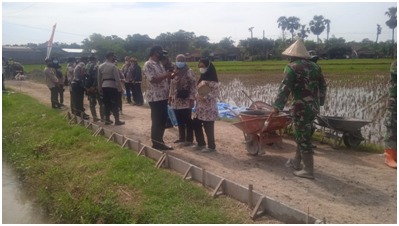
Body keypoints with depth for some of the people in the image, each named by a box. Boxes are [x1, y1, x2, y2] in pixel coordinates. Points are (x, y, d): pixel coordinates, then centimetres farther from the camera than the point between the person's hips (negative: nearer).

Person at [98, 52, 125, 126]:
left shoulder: (101, 66, 10)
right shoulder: (113, 66, -10)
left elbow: (99, 78, 11)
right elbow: (117, 78, -14)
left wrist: (100, 88, 16)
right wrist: (120, 87, -9)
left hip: (104, 86, 6)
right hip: (112, 86, -6)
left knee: (106, 103, 12)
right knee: (114, 103, -1)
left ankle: (107, 119, 17)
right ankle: (117, 120, 2)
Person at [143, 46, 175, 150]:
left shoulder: (159, 64, 17)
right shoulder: (148, 65, -12)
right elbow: (153, 79, -23)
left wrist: (171, 76, 6)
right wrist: (165, 75, -19)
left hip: (163, 97, 9)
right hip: (155, 98, -9)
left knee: (163, 120, 13)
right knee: (156, 121, -1)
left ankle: (160, 142, 24)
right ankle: (156, 144, 10)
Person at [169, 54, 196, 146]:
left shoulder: (189, 72, -6)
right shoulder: (174, 72, 11)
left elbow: (193, 86, -10)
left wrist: (192, 99, -15)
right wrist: (170, 97, 13)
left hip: (186, 101, -6)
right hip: (176, 101, 6)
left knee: (188, 121, 0)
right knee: (180, 121, 13)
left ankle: (189, 139, 8)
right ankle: (182, 137, 25)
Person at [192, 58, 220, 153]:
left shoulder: (212, 80, -13)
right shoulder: (202, 78, 14)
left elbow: (216, 93, -18)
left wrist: (205, 96, -24)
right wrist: (197, 96, 4)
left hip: (209, 108, -9)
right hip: (200, 107, 9)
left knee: (208, 127, -2)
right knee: (196, 124, 12)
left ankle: (211, 146, 12)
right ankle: (201, 143, 26)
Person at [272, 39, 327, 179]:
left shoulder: (292, 67, -6)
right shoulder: (314, 66, 14)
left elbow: (284, 88, -15)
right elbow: (323, 86, 19)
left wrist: (277, 107, -16)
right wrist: (319, 102, 29)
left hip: (301, 106, -8)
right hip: (314, 106, 8)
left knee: (303, 137, -1)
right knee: (302, 135, 19)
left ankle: (308, 170, 2)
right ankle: (296, 162, 30)